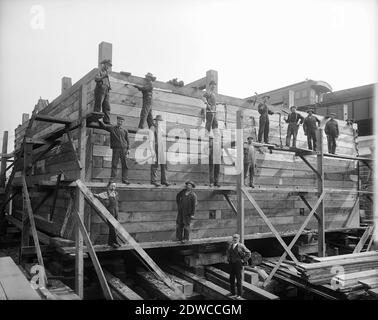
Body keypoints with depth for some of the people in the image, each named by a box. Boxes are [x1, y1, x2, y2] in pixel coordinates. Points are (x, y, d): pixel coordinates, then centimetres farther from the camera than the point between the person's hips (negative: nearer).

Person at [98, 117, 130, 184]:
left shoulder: (125, 130, 14)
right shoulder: (111, 128, 11)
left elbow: (127, 140, 13)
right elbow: (103, 126, 8)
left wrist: (128, 149, 4)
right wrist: (100, 121, -12)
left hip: (123, 149, 2)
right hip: (115, 148, -2)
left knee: (125, 165, 1)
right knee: (114, 164, -5)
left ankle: (124, 179, 7)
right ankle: (112, 178, 0)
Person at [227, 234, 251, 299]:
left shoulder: (241, 246, -11)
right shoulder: (230, 245, 6)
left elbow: (248, 253, -4)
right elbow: (228, 251, 28)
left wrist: (244, 260, -6)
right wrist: (228, 258, 18)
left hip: (238, 263, -5)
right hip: (231, 263, 5)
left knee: (238, 279, 0)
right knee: (231, 278, 9)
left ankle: (239, 294, 11)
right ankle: (233, 293, 20)